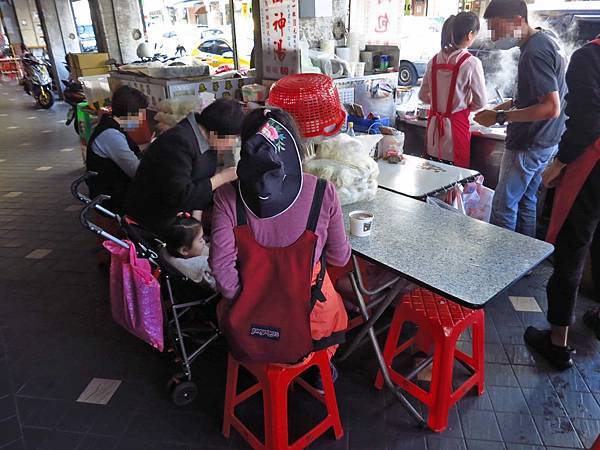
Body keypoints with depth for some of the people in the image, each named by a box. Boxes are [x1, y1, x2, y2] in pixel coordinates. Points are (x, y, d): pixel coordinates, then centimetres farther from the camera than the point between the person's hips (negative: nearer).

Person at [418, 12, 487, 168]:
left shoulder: (435, 60, 2)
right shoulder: (471, 63, -12)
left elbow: (423, 95, 9)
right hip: (456, 125, -5)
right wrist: (464, 106, 13)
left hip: (434, 124, 5)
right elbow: (481, 101, -5)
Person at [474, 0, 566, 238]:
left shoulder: (535, 53, -21)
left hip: (529, 145, -10)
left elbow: (551, 108, -26)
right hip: (544, 140, 10)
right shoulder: (545, 39, 10)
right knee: (526, 200, 18)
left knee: (503, 207, -2)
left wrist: (500, 117, -24)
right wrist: (512, 104, 9)